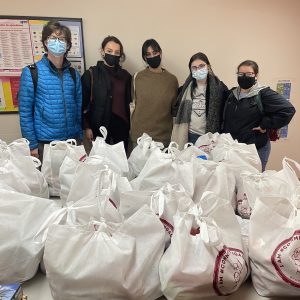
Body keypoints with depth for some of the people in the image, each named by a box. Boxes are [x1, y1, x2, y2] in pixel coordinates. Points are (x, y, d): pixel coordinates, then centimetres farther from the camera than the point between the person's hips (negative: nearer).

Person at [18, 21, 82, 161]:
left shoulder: (74, 74, 7)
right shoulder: (31, 72, -4)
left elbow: (78, 108, 10)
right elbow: (25, 112, -5)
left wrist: (80, 137, 7)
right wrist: (32, 144, -8)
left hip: (72, 140, 3)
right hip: (44, 142, -3)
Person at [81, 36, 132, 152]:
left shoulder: (125, 76, 6)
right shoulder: (90, 74, -3)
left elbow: (128, 103, 10)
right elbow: (83, 103, -3)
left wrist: (129, 126, 8)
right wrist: (86, 127, -6)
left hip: (121, 127, 3)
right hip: (99, 127, -2)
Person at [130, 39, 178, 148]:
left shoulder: (172, 79, 2)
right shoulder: (138, 77, 1)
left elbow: (174, 108, 8)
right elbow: (133, 103, 7)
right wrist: (132, 128, 5)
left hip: (163, 135, 0)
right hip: (139, 134, 0)